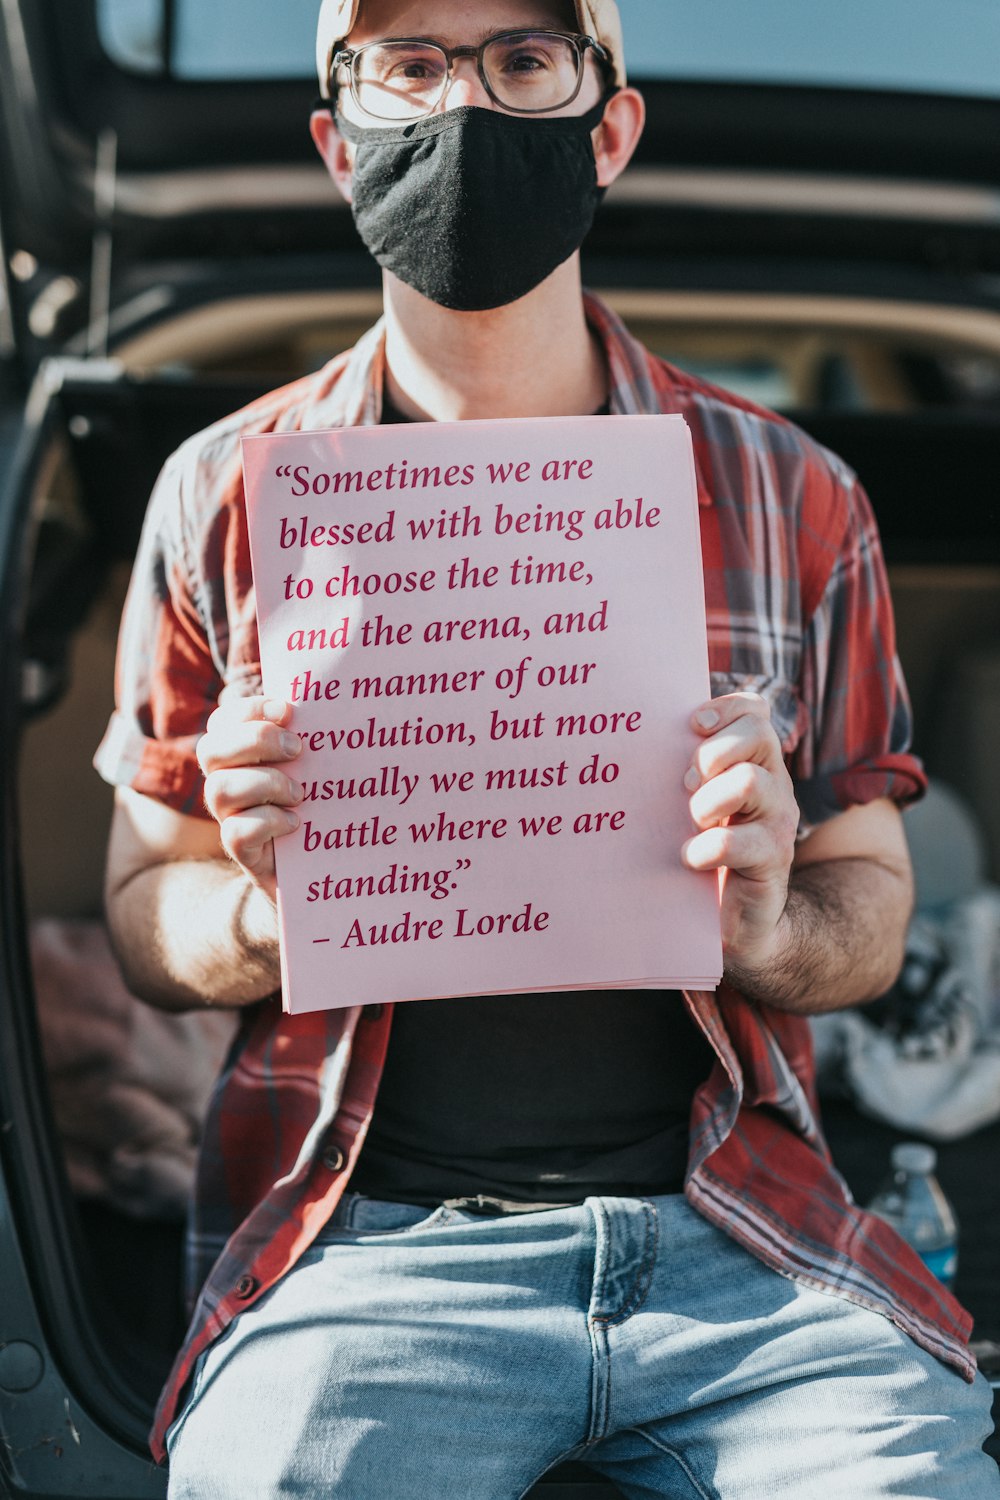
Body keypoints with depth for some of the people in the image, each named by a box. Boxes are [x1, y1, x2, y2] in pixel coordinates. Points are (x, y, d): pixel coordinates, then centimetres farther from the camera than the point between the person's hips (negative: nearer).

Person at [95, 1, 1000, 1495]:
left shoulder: (793, 498, 8)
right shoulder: (227, 495, 7)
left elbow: (872, 908, 13)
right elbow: (146, 916, 11)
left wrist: (771, 930, -11)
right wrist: (265, 907, -12)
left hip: (734, 1227, 1)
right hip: (361, 1232, 0)